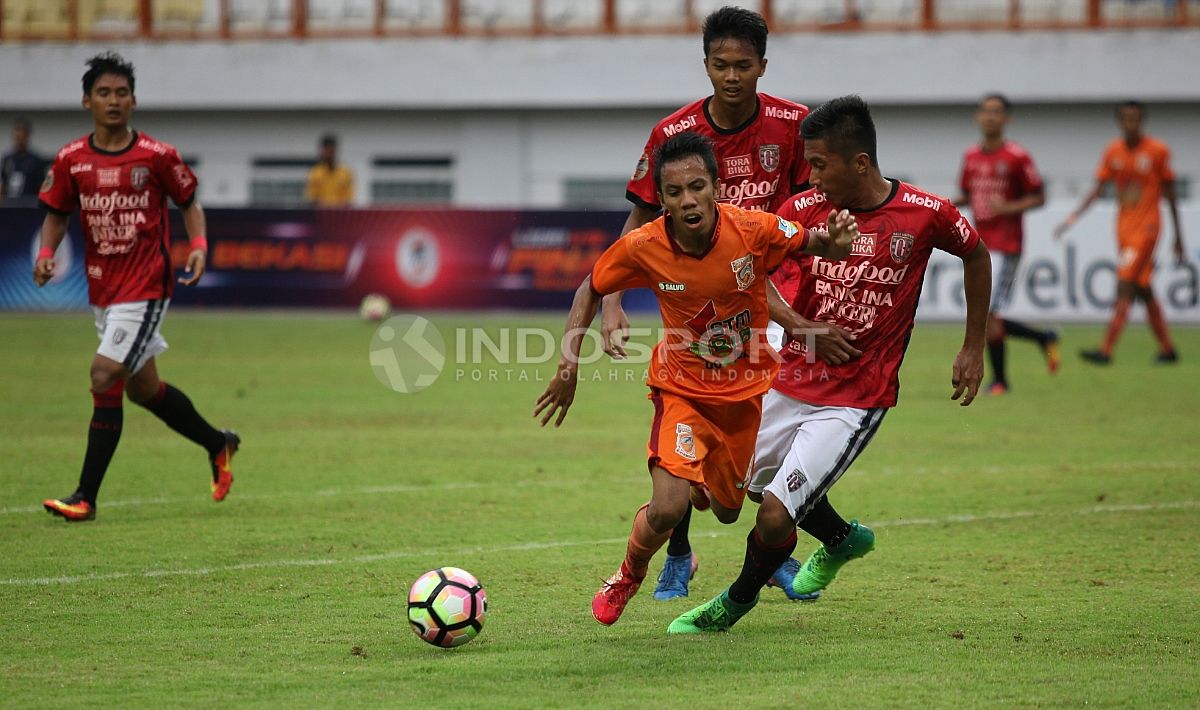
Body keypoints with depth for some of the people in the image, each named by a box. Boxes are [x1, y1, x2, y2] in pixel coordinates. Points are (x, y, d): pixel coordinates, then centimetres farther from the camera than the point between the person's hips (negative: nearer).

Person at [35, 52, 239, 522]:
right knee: (142, 387, 16)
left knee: (104, 377, -16)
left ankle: (86, 496, -11)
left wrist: (199, 246, -11)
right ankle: (218, 444, 40)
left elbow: (189, 203, 5)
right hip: (102, 287, 6)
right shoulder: (70, 160, 0)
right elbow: (57, 215, 11)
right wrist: (46, 253, -8)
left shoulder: (157, 156, -8)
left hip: (145, 286, -6)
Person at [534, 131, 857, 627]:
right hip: (682, 388, -1)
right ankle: (628, 578, 12)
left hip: (749, 389, 2)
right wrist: (569, 359, -8)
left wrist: (833, 243, -29)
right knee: (668, 508, -21)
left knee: (728, 511, 15)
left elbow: (810, 245, -5)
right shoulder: (642, 247, -21)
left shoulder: (754, 230, -23)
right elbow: (592, 288, -1)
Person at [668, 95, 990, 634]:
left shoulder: (925, 214, -12)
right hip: (790, 383, 5)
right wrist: (803, 327, -13)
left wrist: (973, 349, 10)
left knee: (775, 516, -13)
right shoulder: (804, 209, -7)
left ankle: (737, 600, 17)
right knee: (748, 481, 22)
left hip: (854, 401, -5)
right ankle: (843, 538, 47)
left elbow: (977, 255, 8)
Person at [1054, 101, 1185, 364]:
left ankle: (1106, 350, -19)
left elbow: (1170, 194, -1)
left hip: (1146, 228, -5)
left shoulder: (1158, 151, -7)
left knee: (1124, 287, -14)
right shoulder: (1113, 152, 5)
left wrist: (1178, 236, 3)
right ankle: (1167, 349, 21)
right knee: (1144, 291, 10)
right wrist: (1073, 217, -8)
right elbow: (1097, 189, 5)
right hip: (1123, 228, 5)